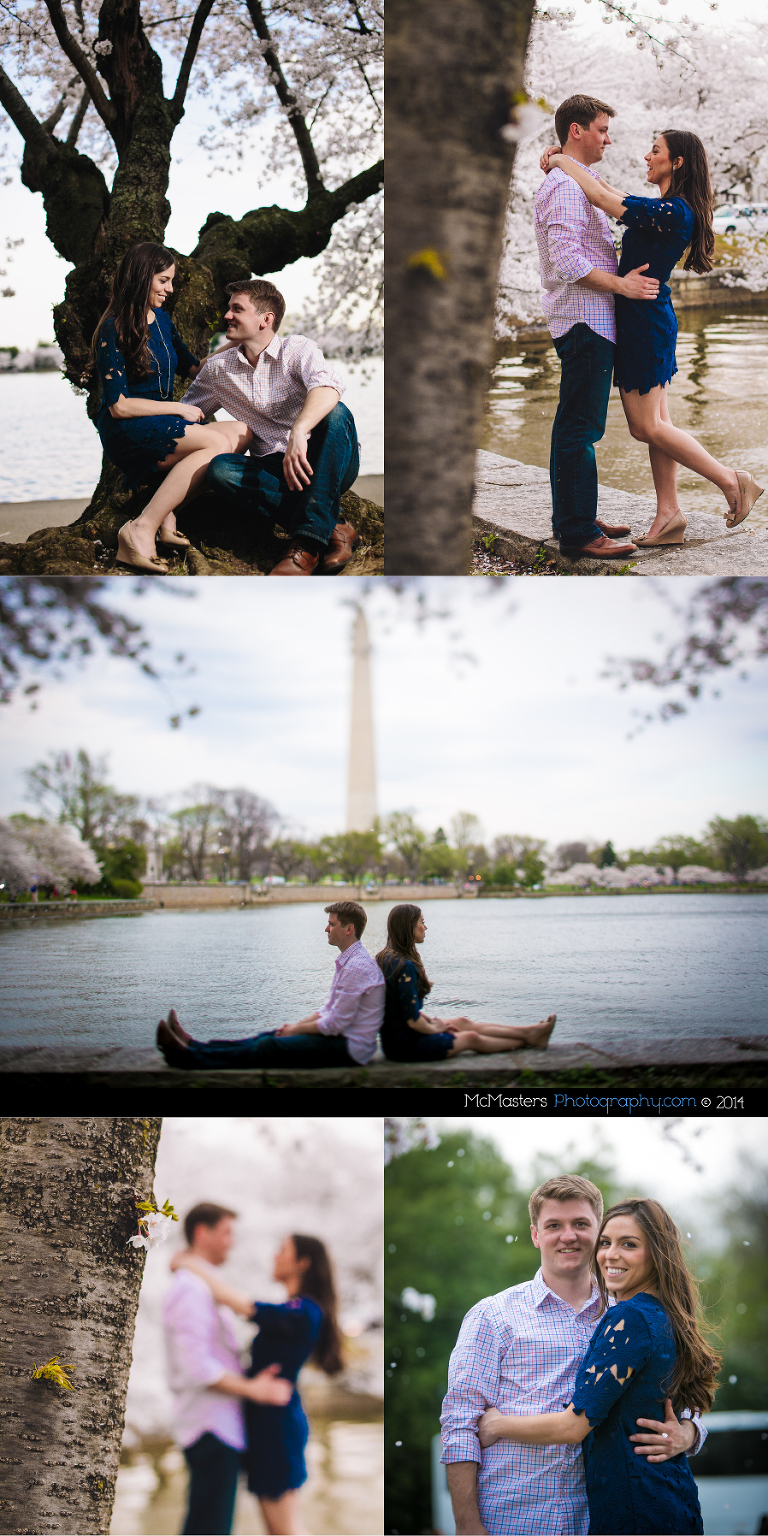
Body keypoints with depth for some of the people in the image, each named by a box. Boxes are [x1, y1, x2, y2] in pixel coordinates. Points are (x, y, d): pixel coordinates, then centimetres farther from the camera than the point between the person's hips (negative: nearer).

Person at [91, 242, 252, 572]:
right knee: (219, 442, -30)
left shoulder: (161, 319, 15)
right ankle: (142, 529, -32)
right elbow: (119, 406, -14)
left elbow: (193, 368, 27)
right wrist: (179, 409, -11)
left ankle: (167, 510, -24)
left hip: (164, 428, 8)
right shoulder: (113, 330, -9)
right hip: (127, 433, -8)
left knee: (242, 432, -17)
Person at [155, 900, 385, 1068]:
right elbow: (329, 1009, 19)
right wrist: (297, 1025, 6)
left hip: (348, 1048, -10)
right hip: (340, 1038, 10)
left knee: (270, 1046, -11)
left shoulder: (357, 967, -21)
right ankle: (193, 1046, 6)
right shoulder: (349, 961, 14)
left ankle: (189, 1057, -8)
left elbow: (335, 1024, -20)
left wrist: (296, 1029, -7)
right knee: (270, 1036, 6)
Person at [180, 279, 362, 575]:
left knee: (336, 414, -32)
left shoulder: (297, 349, -3)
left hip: (325, 465, -3)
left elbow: (328, 386, -25)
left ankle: (308, 541, -43)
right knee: (219, 468, -25)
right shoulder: (217, 368, 13)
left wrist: (299, 431, -44)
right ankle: (333, 528, -33)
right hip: (273, 470, 3)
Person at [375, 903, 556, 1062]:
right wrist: (434, 1028, -5)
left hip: (393, 1036, 9)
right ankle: (526, 1040, 32)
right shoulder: (405, 966, -26)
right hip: (406, 1046, -9)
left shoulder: (384, 958, 5)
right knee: (471, 1037, 10)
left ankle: (529, 1032, 27)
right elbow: (413, 1021, -24)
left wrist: (426, 1017, 10)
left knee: (463, 1022, 18)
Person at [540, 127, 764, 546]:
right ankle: (669, 515, 12)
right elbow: (609, 192, 20)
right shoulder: (666, 209, 11)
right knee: (657, 422, 9)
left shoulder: (672, 211, -19)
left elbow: (602, 199, -23)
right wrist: (567, 160, 10)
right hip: (652, 320, 10)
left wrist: (563, 161, -10)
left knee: (647, 427, -3)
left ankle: (732, 481, 4)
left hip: (643, 320, -10)